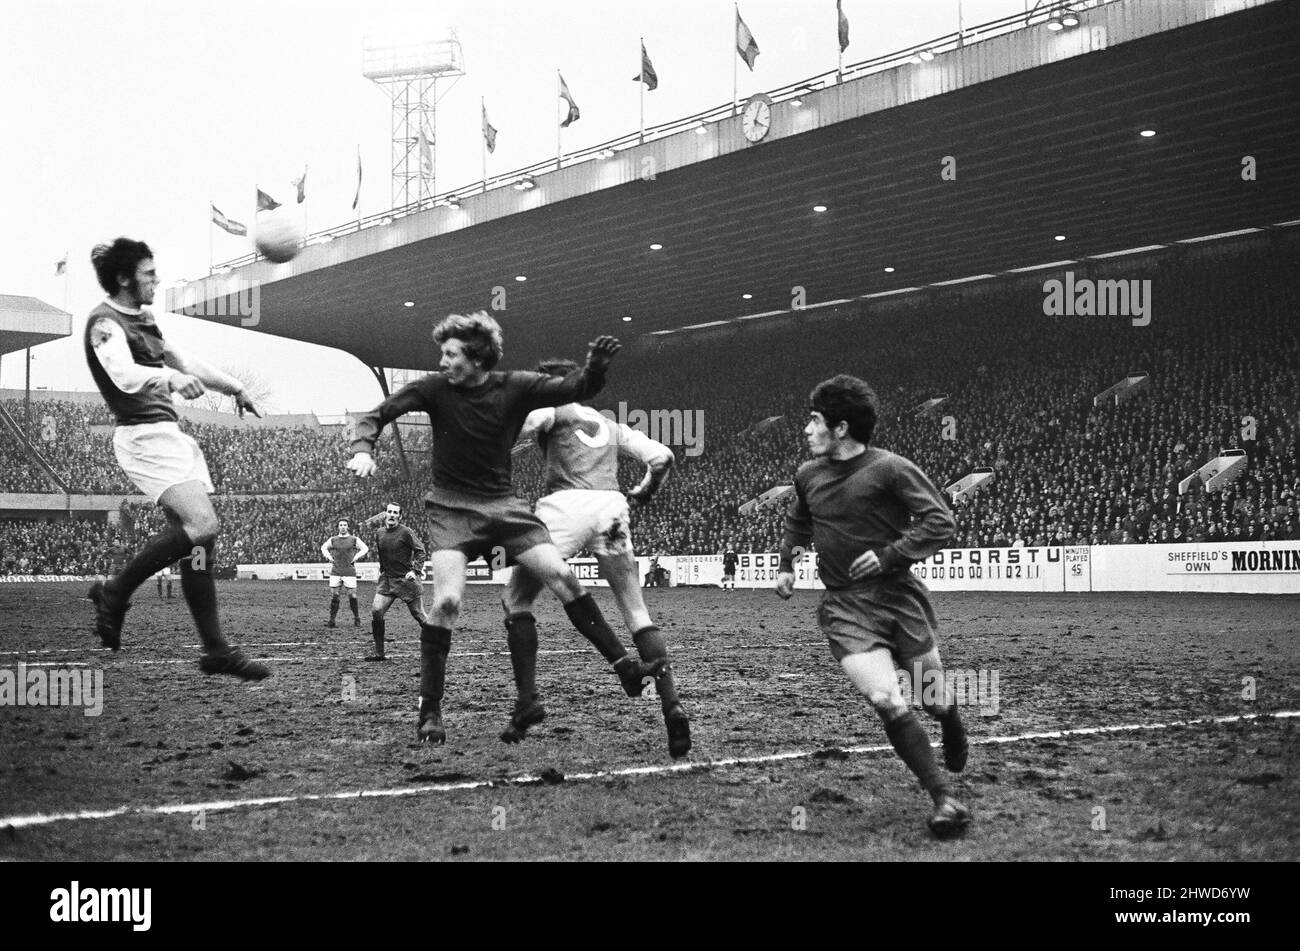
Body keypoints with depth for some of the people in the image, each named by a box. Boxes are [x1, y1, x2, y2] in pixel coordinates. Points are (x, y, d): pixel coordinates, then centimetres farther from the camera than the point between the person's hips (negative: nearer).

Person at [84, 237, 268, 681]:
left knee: (200, 538, 4)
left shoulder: (143, 319, 18)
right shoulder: (105, 323, -11)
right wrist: (170, 378, -48)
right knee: (202, 525, -23)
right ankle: (114, 593, -7)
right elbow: (123, 374, -30)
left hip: (169, 434, 9)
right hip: (143, 437, -9)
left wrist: (233, 386, 35)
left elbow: (179, 358, 32)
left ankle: (215, 649, 7)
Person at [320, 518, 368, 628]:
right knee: (333, 595, -4)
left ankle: (357, 619, 9)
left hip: (349, 572, -1)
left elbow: (365, 548, 15)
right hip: (335, 572, 2)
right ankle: (332, 620, 1)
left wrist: (356, 557, 4)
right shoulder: (333, 539, 10)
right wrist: (328, 556, 11)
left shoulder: (354, 540, 5)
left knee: (352, 596, -4)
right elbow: (323, 547, 26)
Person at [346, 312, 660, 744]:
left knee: (562, 577, -9)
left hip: (502, 504, 2)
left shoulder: (515, 388, -5)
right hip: (451, 508, -2)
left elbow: (574, 389, -6)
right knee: (447, 601, -18)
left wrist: (595, 369, -27)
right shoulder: (435, 388, -8)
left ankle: (624, 665, 0)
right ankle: (429, 711, -7)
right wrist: (363, 449, -24)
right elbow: (377, 415, -4)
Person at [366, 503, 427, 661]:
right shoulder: (379, 534, 9)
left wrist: (415, 571, -19)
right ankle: (379, 652, -1)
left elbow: (420, 551, -9)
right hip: (387, 580, 5)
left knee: (418, 614, -1)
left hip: (406, 579, -5)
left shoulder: (406, 532, -8)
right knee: (376, 611, -10)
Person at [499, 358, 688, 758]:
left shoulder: (554, 408, 14)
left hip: (567, 504, -4)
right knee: (637, 614, 6)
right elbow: (662, 456, 22)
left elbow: (518, 426, -9)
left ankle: (527, 700, 1)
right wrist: (642, 493, 35)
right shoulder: (611, 425, 29)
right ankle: (672, 706, -8)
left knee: (516, 600, 11)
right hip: (612, 508, 4)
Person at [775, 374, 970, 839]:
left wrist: (889, 554, -17)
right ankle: (943, 798, -10)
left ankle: (953, 728, 47)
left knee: (933, 698, 7)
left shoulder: (890, 469, -10)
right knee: (886, 700, -18)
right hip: (844, 607, 2)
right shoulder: (808, 475, 8)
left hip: (899, 596, -2)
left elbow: (940, 521, -10)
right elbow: (797, 519, 30)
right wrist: (786, 563, 24)